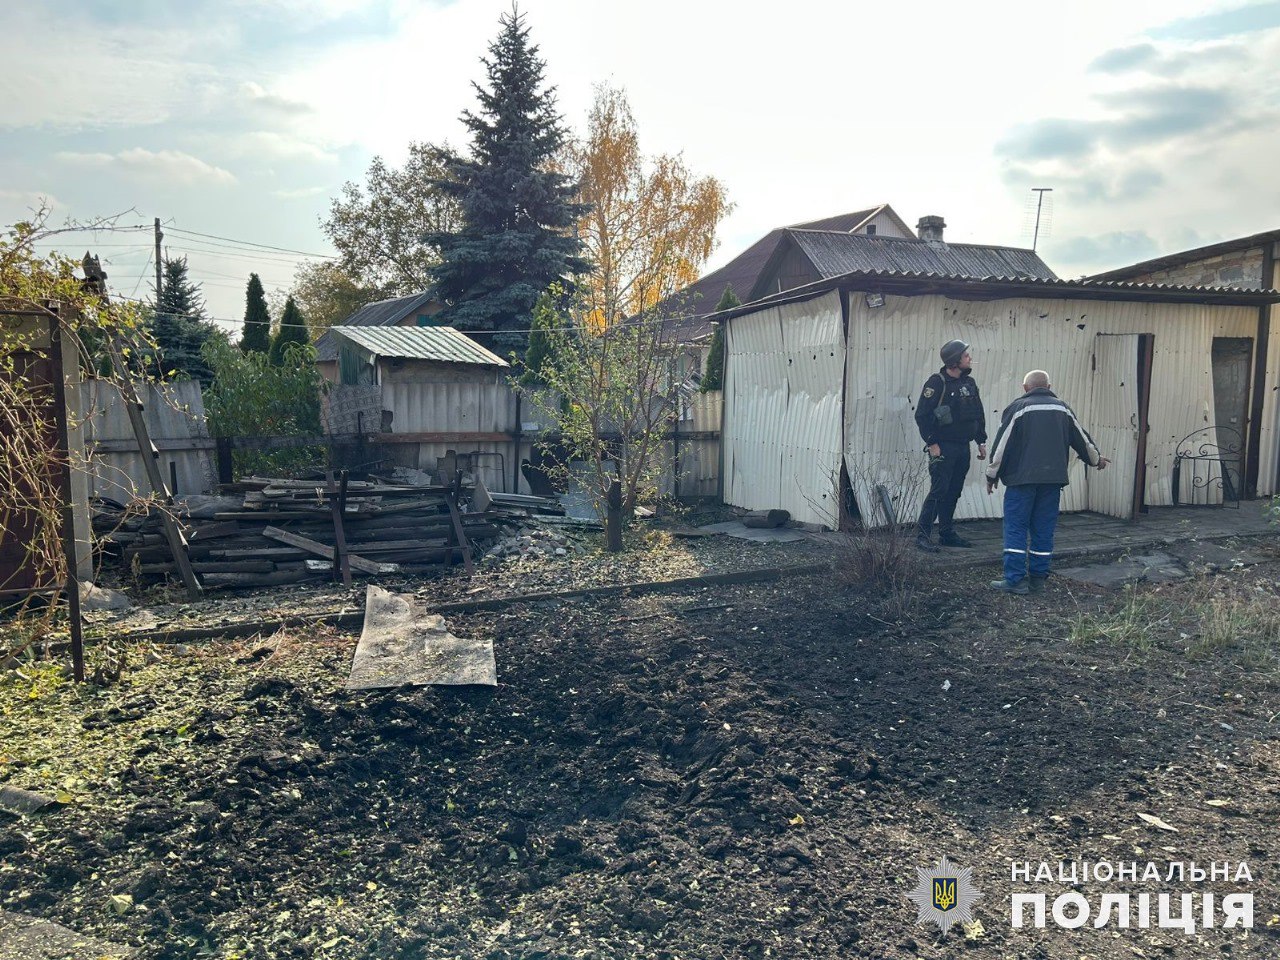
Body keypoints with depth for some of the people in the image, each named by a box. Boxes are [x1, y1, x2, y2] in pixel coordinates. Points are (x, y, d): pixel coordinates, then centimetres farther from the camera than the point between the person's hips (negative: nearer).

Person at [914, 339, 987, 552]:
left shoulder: (969, 383, 11)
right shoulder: (937, 383, -11)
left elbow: (979, 414, 19)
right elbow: (922, 415, -14)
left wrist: (981, 441, 15)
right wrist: (931, 443, -16)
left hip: (963, 447, 7)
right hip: (942, 448, -7)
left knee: (953, 492, 12)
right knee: (938, 491, -9)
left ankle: (947, 534, 20)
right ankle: (922, 535, -4)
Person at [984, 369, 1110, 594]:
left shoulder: (1017, 408, -4)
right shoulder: (1062, 409, 12)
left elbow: (1002, 445, -5)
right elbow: (1081, 438, 23)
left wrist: (992, 476, 3)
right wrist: (1096, 459, 40)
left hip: (1021, 479, -4)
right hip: (1053, 480, 5)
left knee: (1016, 528, -1)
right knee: (1044, 530, 9)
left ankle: (1015, 580, -5)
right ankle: (1038, 579, 12)